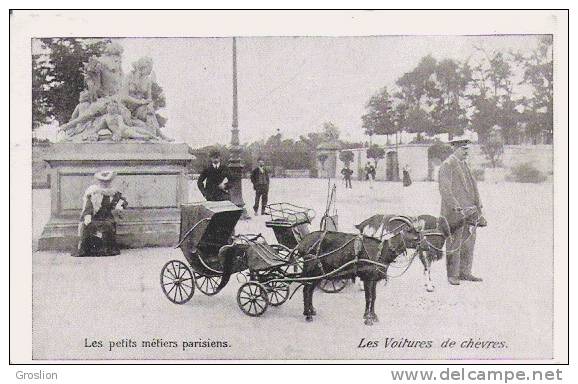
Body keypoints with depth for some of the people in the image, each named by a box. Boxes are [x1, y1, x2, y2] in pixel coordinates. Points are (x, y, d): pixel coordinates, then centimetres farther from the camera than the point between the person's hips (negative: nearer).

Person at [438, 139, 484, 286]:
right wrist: (455, 206, -22)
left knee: (469, 241, 10)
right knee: (454, 243, -3)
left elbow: (472, 184, 21)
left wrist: (478, 203, 12)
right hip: (454, 212, -8)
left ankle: (464, 272, 19)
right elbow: (444, 188, -16)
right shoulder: (447, 165, -9)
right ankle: (452, 275, 4)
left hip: (469, 209, 8)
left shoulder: (464, 164, 17)